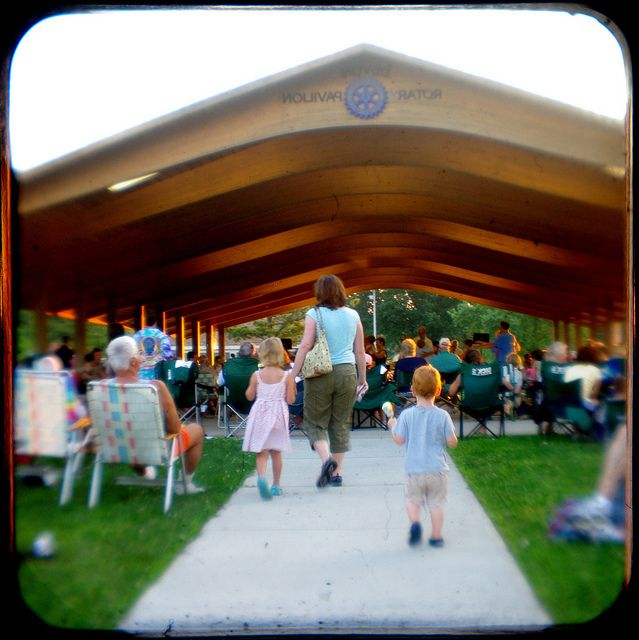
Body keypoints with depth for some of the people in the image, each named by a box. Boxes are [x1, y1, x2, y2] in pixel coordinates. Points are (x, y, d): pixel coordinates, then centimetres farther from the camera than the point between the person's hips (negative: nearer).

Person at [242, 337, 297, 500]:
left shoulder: (257, 375, -4)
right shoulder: (287, 376, -7)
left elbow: (249, 396, 4)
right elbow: (290, 400, -7)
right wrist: (291, 388, 9)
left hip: (260, 414, 0)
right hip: (278, 414, 0)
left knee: (261, 452, 1)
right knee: (276, 451, 13)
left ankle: (261, 476, -26)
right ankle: (276, 485, 20)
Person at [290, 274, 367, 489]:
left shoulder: (314, 314, -6)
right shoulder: (353, 315, 5)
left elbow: (305, 345, -13)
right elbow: (360, 351, 8)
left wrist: (293, 375, -11)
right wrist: (362, 378, 17)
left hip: (320, 374, -3)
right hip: (347, 373, 3)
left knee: (315, 421, 9)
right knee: (341, 424, 11)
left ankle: (326, 458, -15)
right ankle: (336, 473, 16)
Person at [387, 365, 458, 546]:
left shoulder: (406, 415, -8)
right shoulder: (442, 415, -9)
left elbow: (399, 440, -4)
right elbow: (452, 442, -6)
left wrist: (392, 426, 13)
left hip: (414, 468, 0)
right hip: (437, 469, 0)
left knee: (413, 499, 16)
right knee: (436, 503, 12)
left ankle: (415, 523, -8)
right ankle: (436, 536, 16)